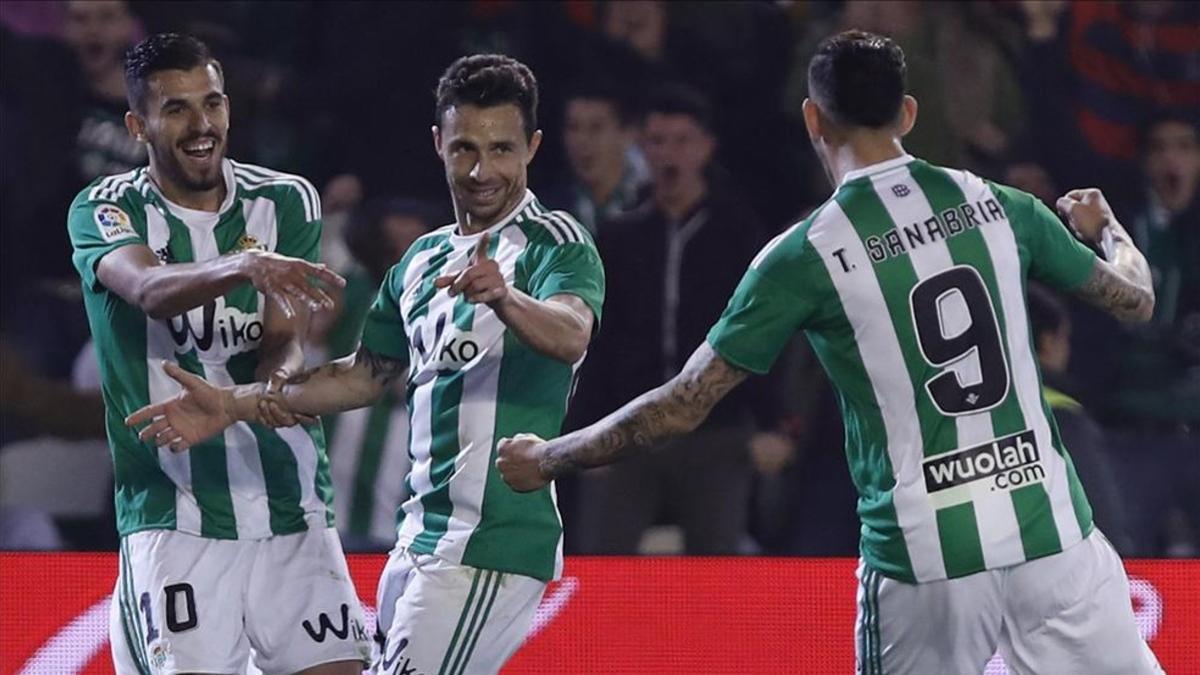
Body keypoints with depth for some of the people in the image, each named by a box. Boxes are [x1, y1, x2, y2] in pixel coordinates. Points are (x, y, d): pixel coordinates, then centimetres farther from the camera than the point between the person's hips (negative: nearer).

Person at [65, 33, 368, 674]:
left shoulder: (285, 201, 7)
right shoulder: (105, 210, -2)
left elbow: (285, 336, -2)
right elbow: (149, 291, -24)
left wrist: (274, 383, -27)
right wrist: (246, 268, -44)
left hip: (291, 504, 3)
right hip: (172, 517, -3)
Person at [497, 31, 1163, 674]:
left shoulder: (804, 255, -5)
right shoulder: (1000, 207, 4)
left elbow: (682, 407, -3)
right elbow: (1135, 300, 20)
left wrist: (545, 459, 12)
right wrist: (1109, 229, 44)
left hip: (923, 562, -2)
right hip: (1053, 536, 2)